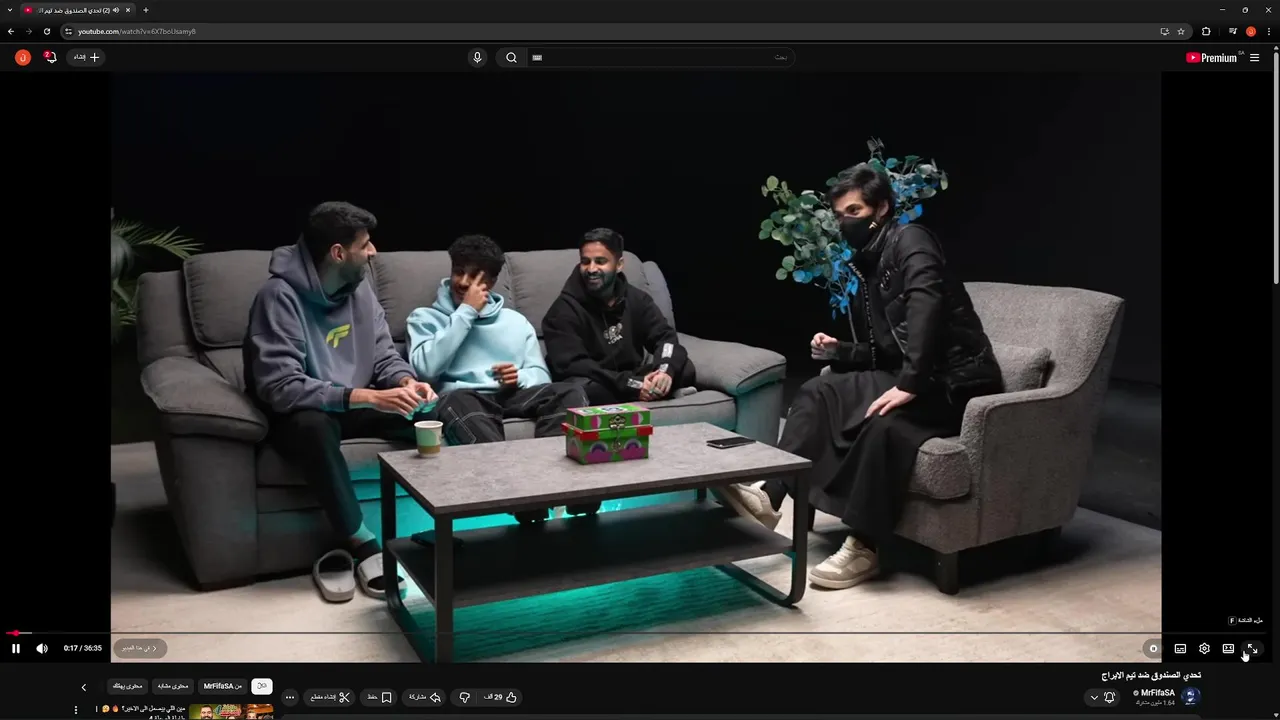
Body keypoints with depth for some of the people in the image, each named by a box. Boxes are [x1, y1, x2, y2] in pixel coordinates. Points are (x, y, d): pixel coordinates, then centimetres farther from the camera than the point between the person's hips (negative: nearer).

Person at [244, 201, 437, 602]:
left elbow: (384, 356, 3)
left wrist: (407, 382, -21)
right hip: (297, 415, -6)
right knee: (314, 425, -41)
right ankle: (362, 545, -25)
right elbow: (280, 388, -30)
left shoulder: (359, 289, 0)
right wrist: (366, 396, -38)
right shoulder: (280, 296, -22)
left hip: (355, 405, 7)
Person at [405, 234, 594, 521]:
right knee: (455, 401, -40)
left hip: (514, 395, 3)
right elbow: (426, 368, -4)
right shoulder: (425, 318, 17)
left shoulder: (515, 320, 26)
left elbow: (541, 375, 19)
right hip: (465, 398, -3)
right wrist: (466, 312, 0)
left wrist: (521, 377, -6)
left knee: (570, 392, -26)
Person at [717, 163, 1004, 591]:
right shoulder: (865, 267, 15)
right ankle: (772, 495, -14)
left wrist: (909, 385, -35)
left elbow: (926, 307, -30)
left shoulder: (909, 241, -10)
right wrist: (838, 352, 0)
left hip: (955, 384, -8)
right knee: (818, 392, -6)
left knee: (886, 423, -34)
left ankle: (863, 548, -26)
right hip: (909, 378, 9)